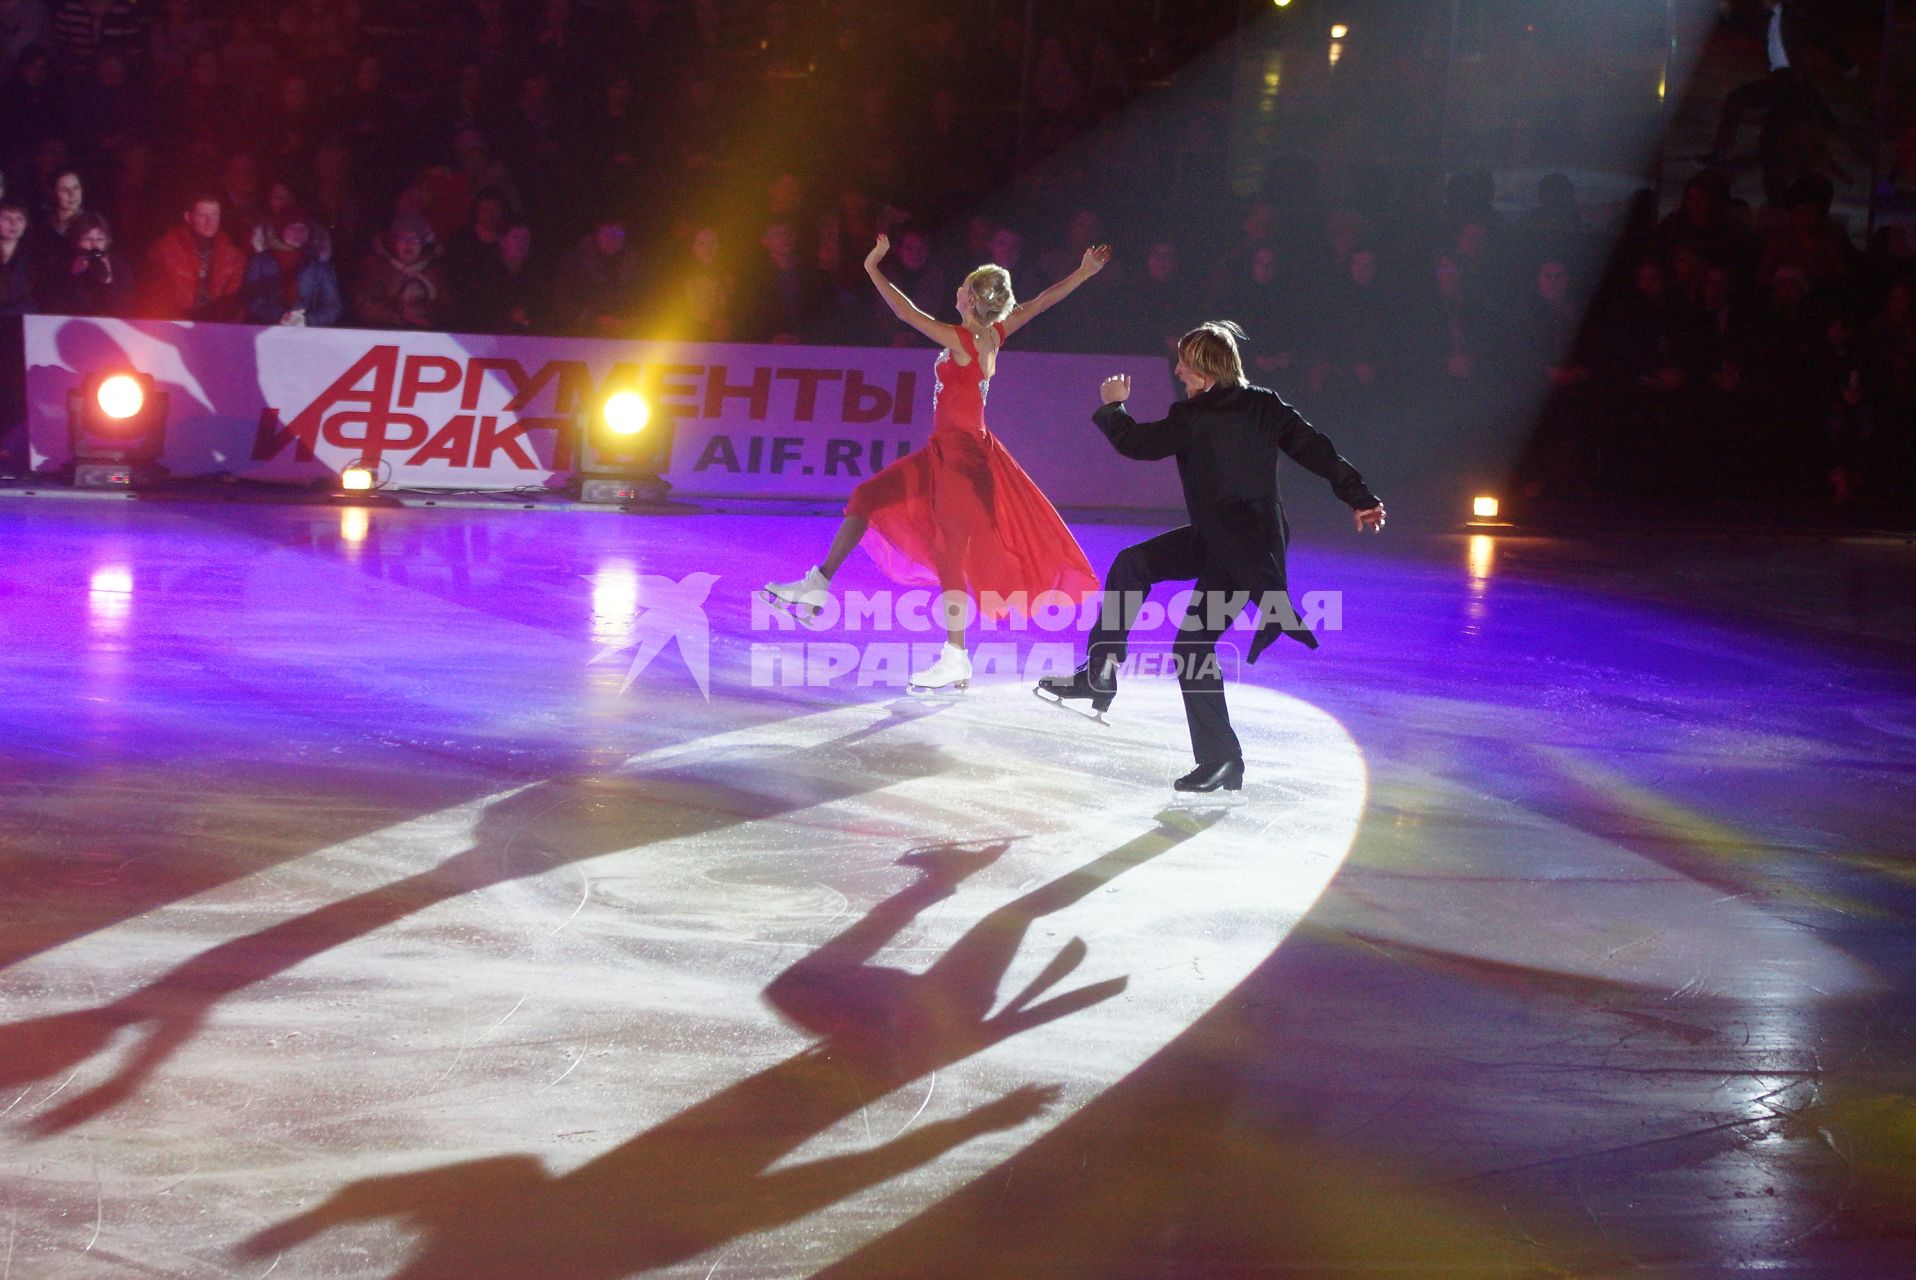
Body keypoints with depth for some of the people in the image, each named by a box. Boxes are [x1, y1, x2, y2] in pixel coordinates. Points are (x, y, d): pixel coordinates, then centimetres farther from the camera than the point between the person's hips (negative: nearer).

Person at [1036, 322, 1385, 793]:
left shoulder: (1195, 417, -17)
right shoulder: (1265, 406, 3)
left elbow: (1134, 442, -7)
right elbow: (1315, 448, 2)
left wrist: (1113, 407, 13)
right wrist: (1360, 498, 7)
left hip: (1237, 553, -9)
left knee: (1194, 645, -4)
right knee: (1133, 564, 13)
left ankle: (1221, 762, 1)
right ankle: (1100, 673, 16)